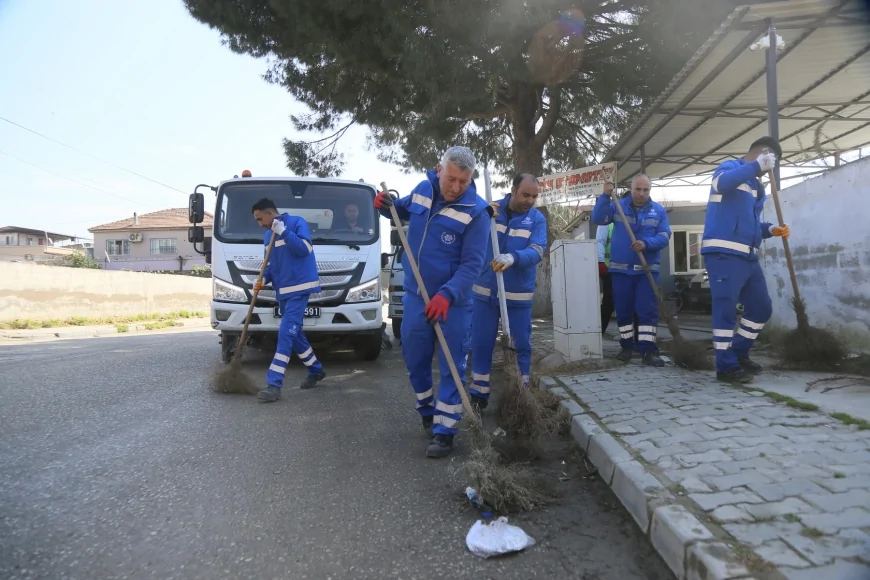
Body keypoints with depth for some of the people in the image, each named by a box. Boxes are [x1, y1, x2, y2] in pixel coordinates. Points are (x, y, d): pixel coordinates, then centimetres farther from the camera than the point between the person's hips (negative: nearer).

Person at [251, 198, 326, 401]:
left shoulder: (296, 222, -6)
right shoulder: (268, 236, 15)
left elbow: (304, 249, -19)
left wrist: (283, 231, -20)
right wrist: (263, 279, 2)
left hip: (299, 288, -9)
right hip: (282, 291, 9)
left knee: (286, 333, -14)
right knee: (295, 333, 14)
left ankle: (274, 384, -17)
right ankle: (316, 370, 31)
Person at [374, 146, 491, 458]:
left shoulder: (476, 211, -15)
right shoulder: (422, 189, 0)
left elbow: (472, 263, -19)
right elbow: (402, 210, 23)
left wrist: (446, 295, -32)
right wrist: (386, 205, -1)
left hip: (452, 302, -5)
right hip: (415, 296, 5)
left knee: (451, 367, 1)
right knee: (414, 360, 16)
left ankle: (443, 431, 11)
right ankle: (427, 411, 39)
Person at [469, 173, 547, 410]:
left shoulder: (537, 219, -2)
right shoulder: (490, 209, 0)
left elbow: (536, 251, -16)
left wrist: (513, 258, -37)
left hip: (518, 294, 0)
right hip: (484, 291, 1)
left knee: (521, 345, 8)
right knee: (481, 344, 7)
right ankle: (479, 394, 20)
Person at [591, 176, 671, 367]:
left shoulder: (659, 211, 4)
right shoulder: (617, 205, 5)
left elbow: (664, 237, -5)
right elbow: (598, 218, -9)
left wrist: (646, 243, -23)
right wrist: (605, 196, -19)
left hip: (647, 270, 0)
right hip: (620, 269, 1)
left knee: (648, 310, -4)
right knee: (623, 310, 7)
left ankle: (648, 350, -3)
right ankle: (627, 346, 19)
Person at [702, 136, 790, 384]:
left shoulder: (756, 186, 26)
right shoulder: (731, 166, 0)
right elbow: (720, 183, -26)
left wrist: (769, 229, 11)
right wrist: (757, 166, -23)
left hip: (748, 256, 10)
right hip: (723, 252, -10)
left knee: (762, 307, 12)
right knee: (726, 309, -10)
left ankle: (739, 353, 25)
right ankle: (726, 366, -5)